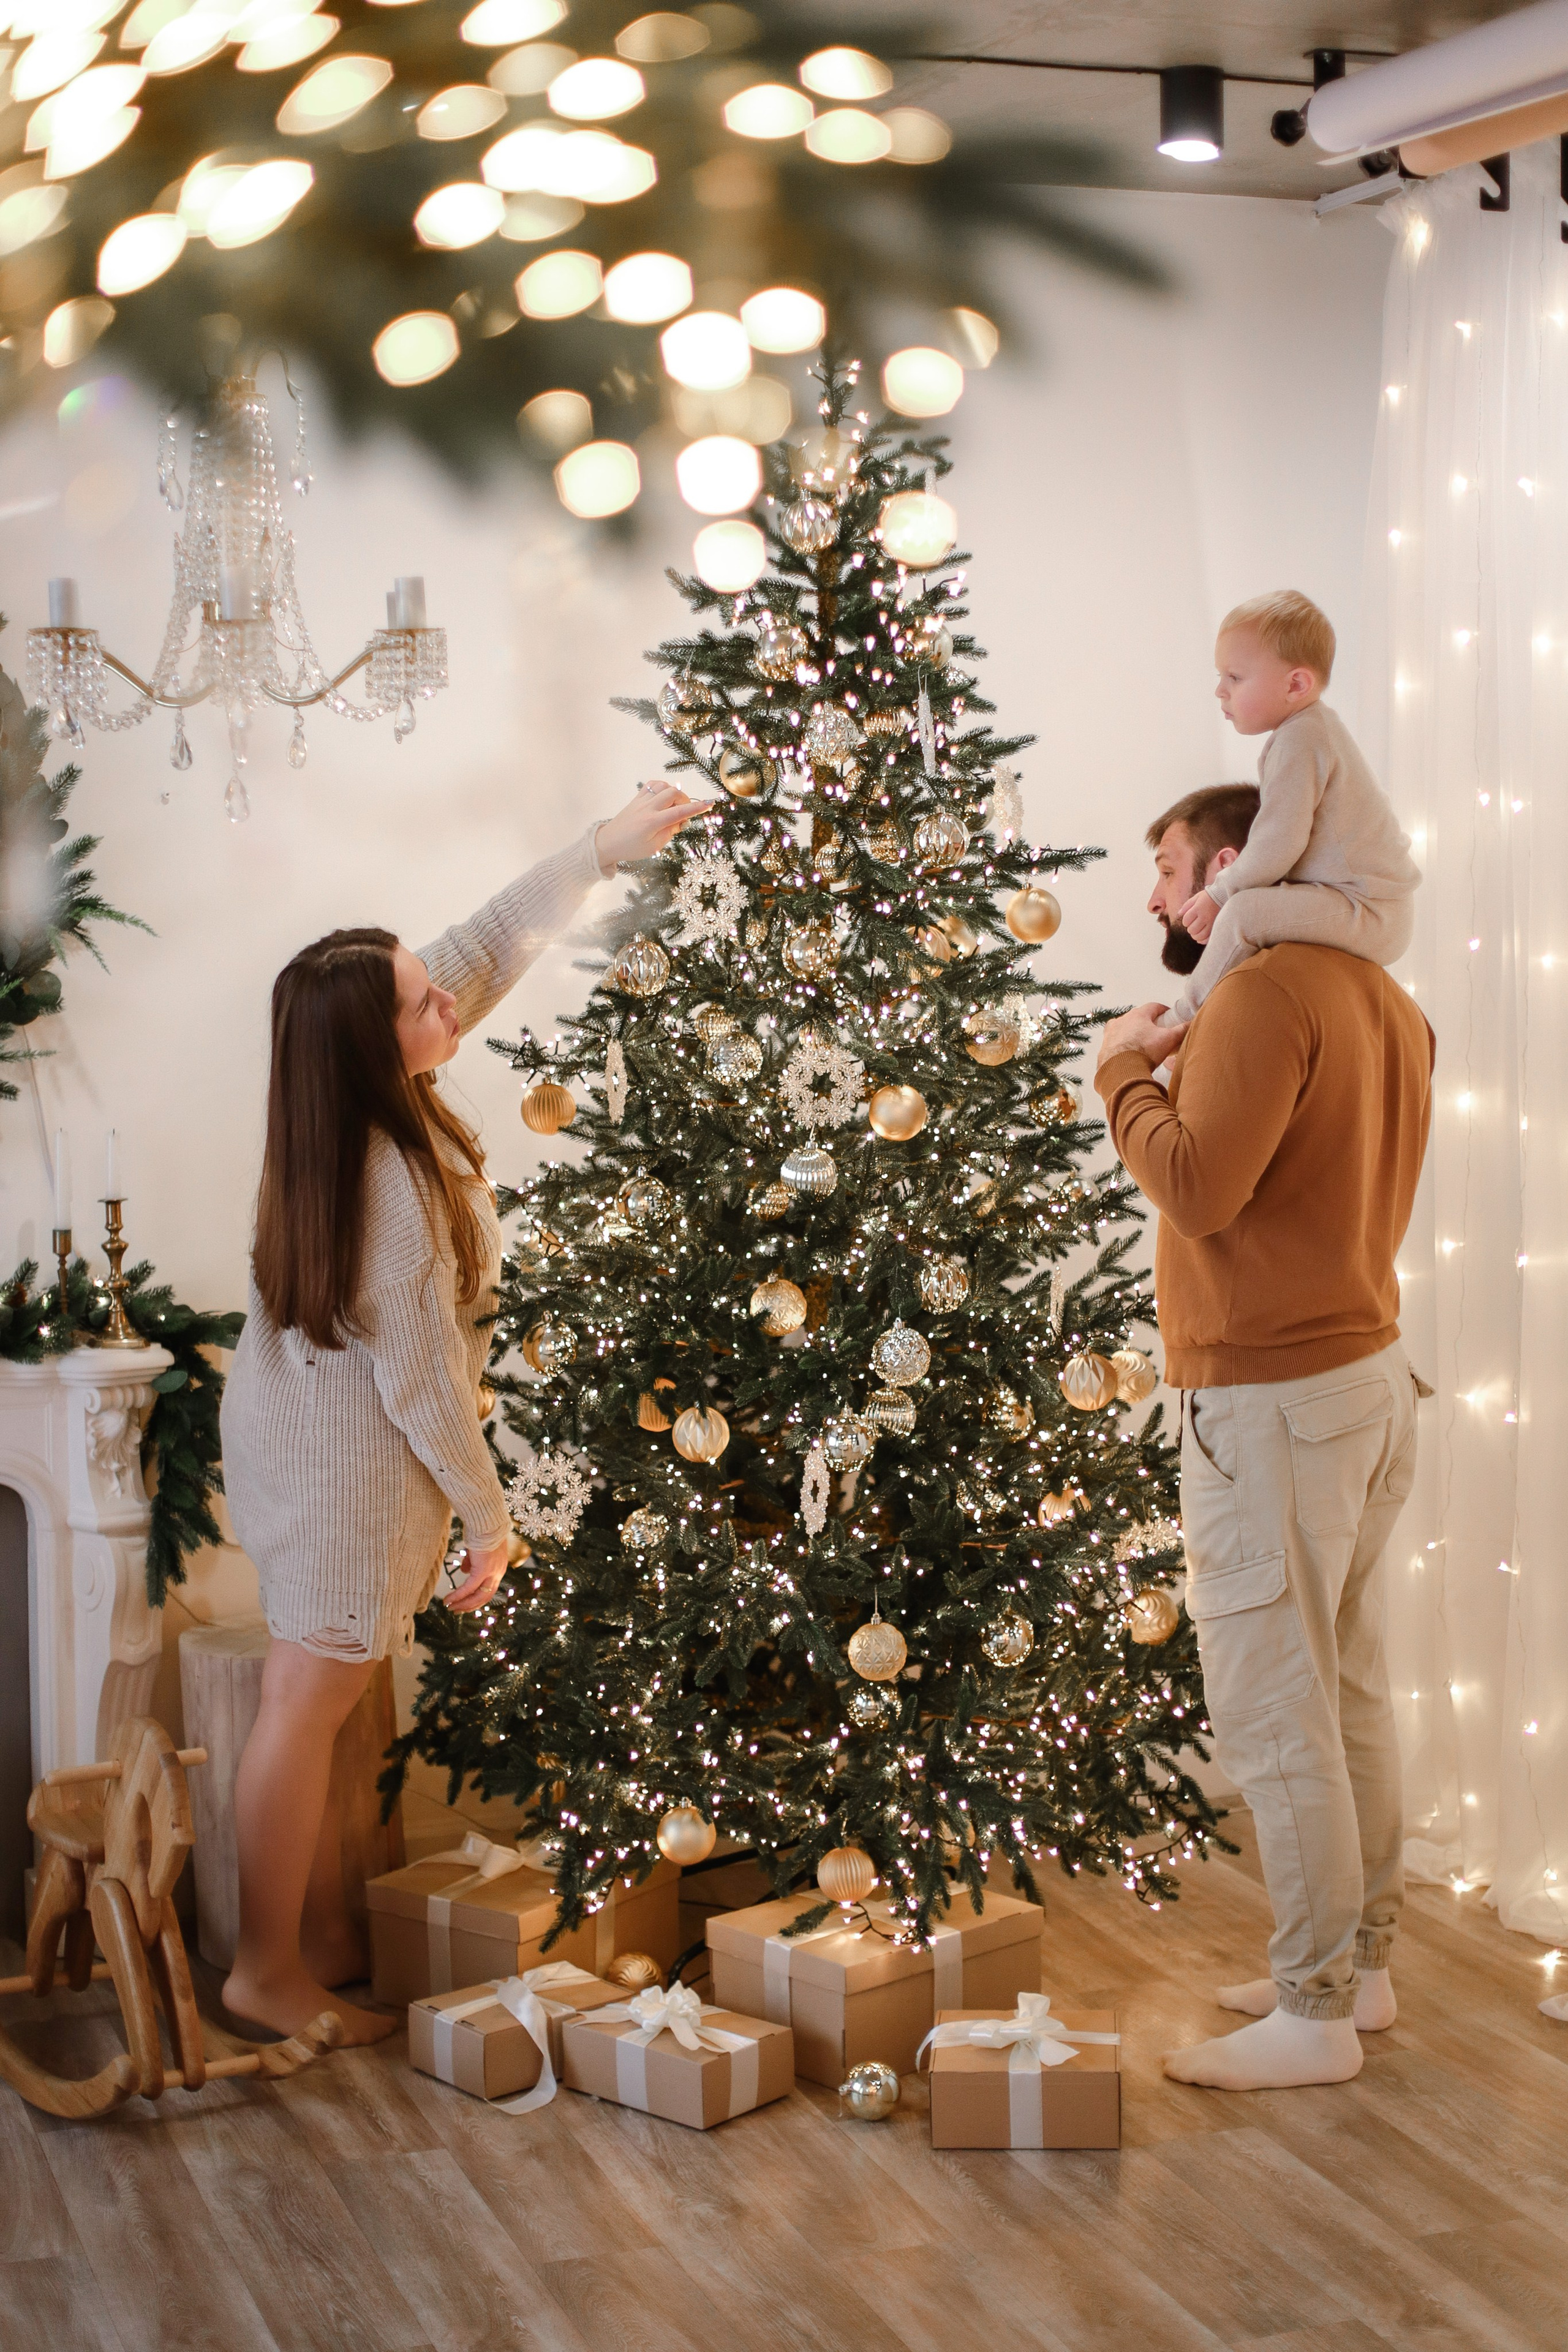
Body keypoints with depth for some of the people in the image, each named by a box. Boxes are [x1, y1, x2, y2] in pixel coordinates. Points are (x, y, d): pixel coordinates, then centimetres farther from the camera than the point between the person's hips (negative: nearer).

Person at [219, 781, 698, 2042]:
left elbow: (488, 947, 4)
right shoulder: (398, 1184, -29)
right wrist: (489, 1516, -13)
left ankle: (327, 1936, 29)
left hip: (289, 1425, 9)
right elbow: (420, 1374, -23)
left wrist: (605, 848, 6)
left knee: (313, 1696, 16)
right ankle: (271, 1971, 12)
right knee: (312, 1701, 1)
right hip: (354, 1456, -9)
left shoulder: (348, 1104, -5)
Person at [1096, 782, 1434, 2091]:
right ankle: (1360, 1960, 26)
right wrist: (1187, 1066, 14)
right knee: (1350, 1691, 16)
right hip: (1373, 1376, 10)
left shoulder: (1265, 994, -17)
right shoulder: (1384, 999, 14)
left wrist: (1125, 1072, -9)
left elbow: (1198, 1187, -25)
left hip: (1273, 1399, -10)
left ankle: (1315, 2016, 4)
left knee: (1272, 1712, -3)